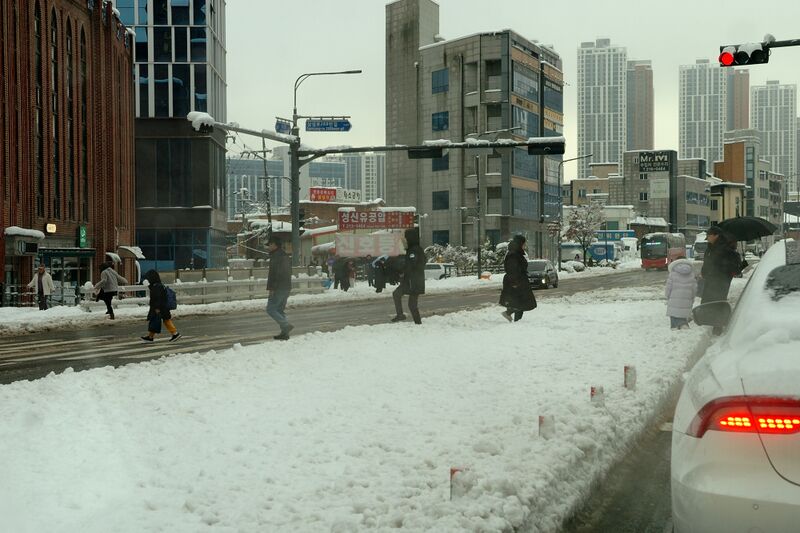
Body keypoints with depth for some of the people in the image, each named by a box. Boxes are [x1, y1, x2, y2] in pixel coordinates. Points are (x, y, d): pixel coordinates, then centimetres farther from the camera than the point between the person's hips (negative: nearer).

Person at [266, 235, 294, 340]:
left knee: (270, 309, -6)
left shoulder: (276, 256, -13)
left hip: (278, 288, -10)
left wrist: (271, 288, -21)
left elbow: (274, 273, -21)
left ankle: (286, 325, -16)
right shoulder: (286, 256, 19)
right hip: (287, 287, 10)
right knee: (280, 310, 13)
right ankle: (285, 332, 10)